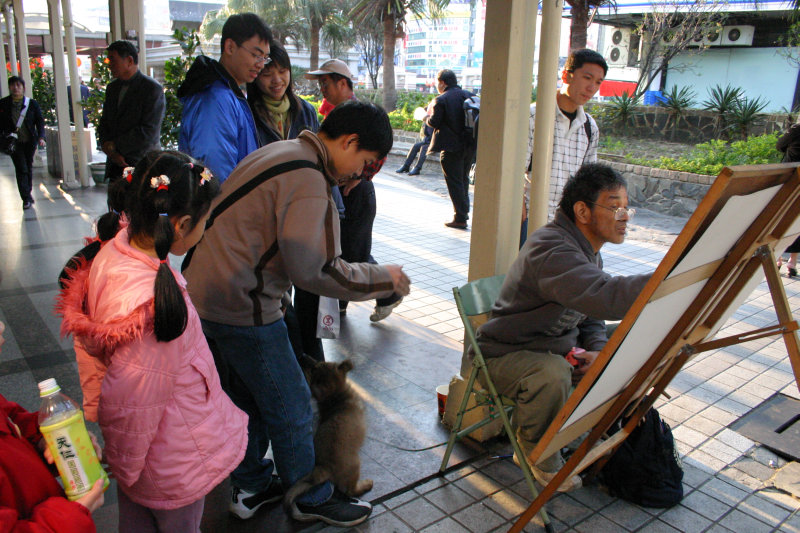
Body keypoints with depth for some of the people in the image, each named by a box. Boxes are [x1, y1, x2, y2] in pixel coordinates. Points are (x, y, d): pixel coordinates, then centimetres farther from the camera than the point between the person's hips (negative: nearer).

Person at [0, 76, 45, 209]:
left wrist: (41, 137, -12)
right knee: (21, 169, -9)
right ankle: (26, 198, -5)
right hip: (14, 142, -1)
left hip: (30, 141, 1)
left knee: (28, 168, 13)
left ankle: (28, 193, 31)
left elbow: (40, 121, 1)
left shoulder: (32, 103, 0)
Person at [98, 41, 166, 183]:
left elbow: (148, 131, -16)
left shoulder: (153, 88, -8)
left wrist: (114, 146, -11)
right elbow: (103, 124, 16)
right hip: (116, 165, 7)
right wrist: (111, 151, -4)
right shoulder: (112, 87, 16)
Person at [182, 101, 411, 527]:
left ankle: (250, 487, 40)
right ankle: (311, 499, 27)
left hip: (204, 296, 10)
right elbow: (312, 268, -22)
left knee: (246, 399, 23)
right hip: (242, 309, -10)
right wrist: (382, 279, -11)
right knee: (290, 407, 7)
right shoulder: (307, 179, -19)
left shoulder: (277, 153, 13)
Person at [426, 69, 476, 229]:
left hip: (451, 147, -6)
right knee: (463, 179, 20)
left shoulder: (442, 99, -12)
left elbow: (434, 122, -13)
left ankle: (460, 218, 1)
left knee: (454, 182, 0)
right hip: (469, 147, 7)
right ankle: (464, 212, 27)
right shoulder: (470, 95, 7)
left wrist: (427, 118, 7)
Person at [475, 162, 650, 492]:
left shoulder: (589, 251, 6)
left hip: (558, 346, 10)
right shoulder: (551, 249, -30)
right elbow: (604, 297, -47)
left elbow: (591, 313, 13)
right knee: (552, 375, -37)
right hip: (507, 353, -9)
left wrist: (598, 350, -8)